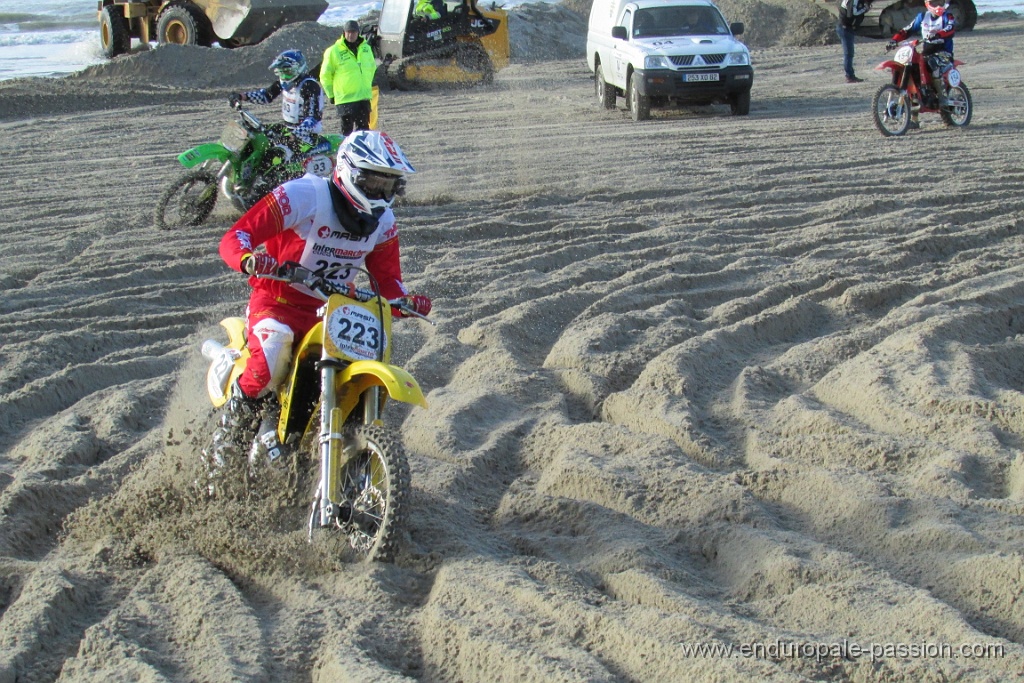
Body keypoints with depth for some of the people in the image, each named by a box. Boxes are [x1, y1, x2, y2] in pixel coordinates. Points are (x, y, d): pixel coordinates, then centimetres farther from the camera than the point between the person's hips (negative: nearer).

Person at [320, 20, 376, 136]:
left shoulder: (366, 48, 7)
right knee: (347, 129, -3)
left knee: (363, 128, 9)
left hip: (364, 97, 5)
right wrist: (331, 94, 3)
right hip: (345, 99, -4)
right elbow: (325, 75, 1)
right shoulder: (334, 51, -6)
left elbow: (372, 67, 24)